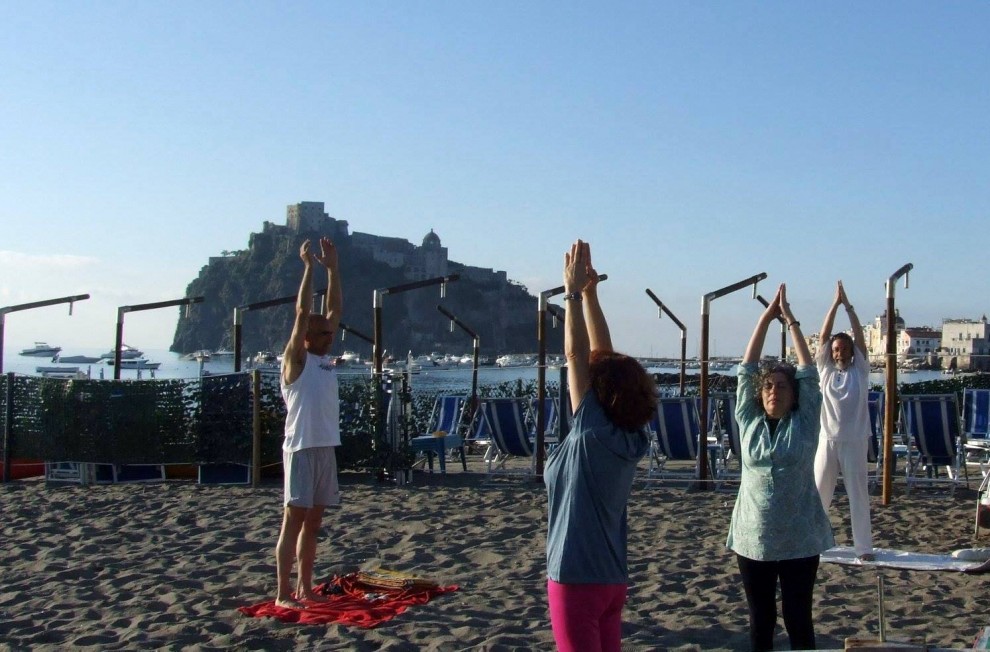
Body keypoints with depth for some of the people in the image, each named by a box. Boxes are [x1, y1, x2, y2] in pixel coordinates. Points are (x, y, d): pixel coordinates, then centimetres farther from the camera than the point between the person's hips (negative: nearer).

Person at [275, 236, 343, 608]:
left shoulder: (325, 359, 14)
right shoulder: (295, 360, -4)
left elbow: (335, 310, 13)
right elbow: (302, 313, -12)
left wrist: (332, 268, 10)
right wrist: (309, 267, -11)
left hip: (326, 448, 8)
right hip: (301, 449, -8)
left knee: (313, 523, 12)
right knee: (293, 522, -4)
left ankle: (304, 587, 20)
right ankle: (283, 594, 0)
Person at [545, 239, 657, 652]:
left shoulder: (593, 434, -17)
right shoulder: (629, 437, 1)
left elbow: (577, 356, -16)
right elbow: (604, 357, 3)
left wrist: (573, 292, -9)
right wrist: (589, 293, 3)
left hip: (578, 579, -8)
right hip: (611, 578, 8)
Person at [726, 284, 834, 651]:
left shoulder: (804, 424, 0)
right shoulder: (749, 422, 4)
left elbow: (808, 372, -4)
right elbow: (746, 370, 2)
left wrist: (790, 319, -3)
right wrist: (766, 317, 0)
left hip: (799, 541, -2)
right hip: (753, 539, 2)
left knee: (798, 619, 6)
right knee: (760, 620, 11)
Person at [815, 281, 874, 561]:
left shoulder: (860, 372, 4)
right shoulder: (826, 370, 6)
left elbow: (860, 338, -4)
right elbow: (823, 337, 0)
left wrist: (848, 306, -7)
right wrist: (835, 304, -4)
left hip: (855, 441, -1)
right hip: (828, 440, 1)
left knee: (859, 494, 3)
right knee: (819, 492, 5)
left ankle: (864, 546, 8)